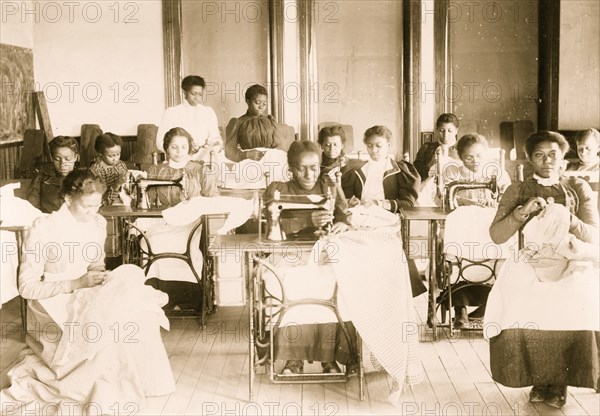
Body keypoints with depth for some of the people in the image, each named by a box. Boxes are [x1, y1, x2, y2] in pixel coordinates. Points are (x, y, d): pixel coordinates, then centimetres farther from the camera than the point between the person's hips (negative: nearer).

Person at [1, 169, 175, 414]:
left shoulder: (98, 223, 2)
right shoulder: (43, 228, -17)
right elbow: (27, 287, -16)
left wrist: (98, 271, -8)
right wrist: (76, 284, -25)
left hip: (89, 299, 6)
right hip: (54, 305, -6)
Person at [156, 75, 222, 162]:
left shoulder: (208, 112, 14)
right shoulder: (171, 113, 4)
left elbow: (215, 138, 12)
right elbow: (160, 143, 0)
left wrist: (211, 145, -11)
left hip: (204, 163, 2)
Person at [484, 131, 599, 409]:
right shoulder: (517, 191, 7)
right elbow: (496, 236, -2)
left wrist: (567, 220, -18)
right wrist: (522, 212, -17)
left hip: (571, 262, 0)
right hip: (529, 263, 0)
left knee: (577, 307, -31)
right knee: (516, 305, -30)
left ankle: (560, 379, -10)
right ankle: (538, 377, -9)